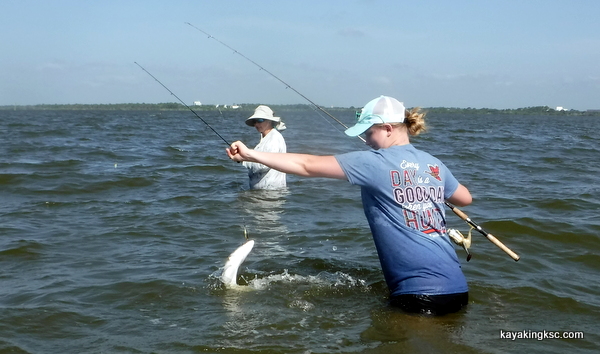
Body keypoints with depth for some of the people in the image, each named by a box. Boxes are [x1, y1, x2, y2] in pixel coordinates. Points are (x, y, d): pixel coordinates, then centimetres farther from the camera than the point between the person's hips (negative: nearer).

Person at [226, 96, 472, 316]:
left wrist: (250, 155, 0)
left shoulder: (373, 163, -7)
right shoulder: (434, 165, 11)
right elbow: (465, 199, 28)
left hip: (420, 293, -6)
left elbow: (308, 166, -6)